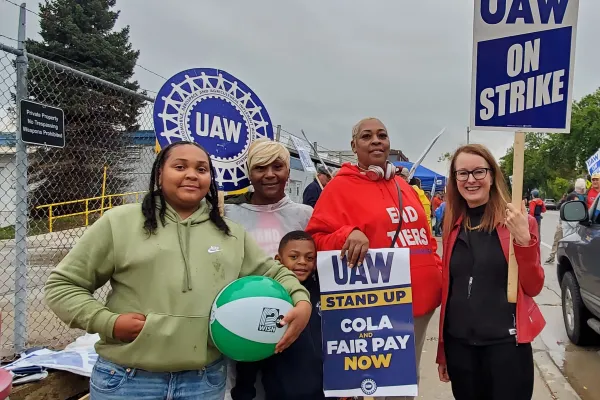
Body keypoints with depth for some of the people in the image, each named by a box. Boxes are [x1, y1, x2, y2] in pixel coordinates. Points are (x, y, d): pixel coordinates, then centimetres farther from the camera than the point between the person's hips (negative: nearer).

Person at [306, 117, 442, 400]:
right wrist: (348, 234, -29)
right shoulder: (340, 187, -6)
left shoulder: (404, 187, 13)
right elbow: (317, 239, -11)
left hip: (422, 301, 7)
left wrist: (438, 275, 9)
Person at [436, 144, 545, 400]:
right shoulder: (453, 225, 4)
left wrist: (523, 240, -22)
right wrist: (442, 349, 10)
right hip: (458, 343, 4)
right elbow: (447, 288, 8)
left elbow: (533, 288, -6)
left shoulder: (517, 222, -6)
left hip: (506, 342, -3)